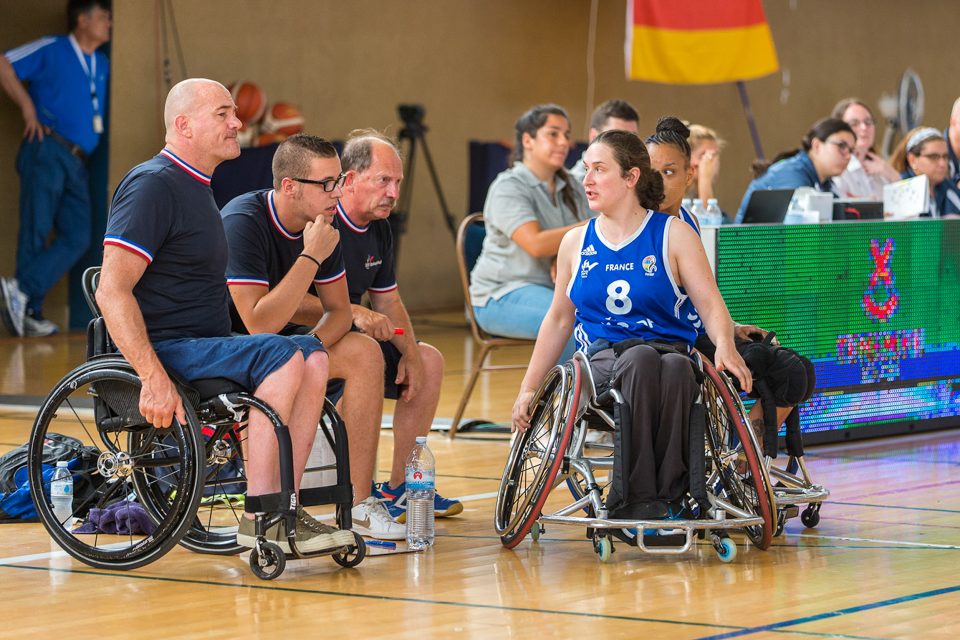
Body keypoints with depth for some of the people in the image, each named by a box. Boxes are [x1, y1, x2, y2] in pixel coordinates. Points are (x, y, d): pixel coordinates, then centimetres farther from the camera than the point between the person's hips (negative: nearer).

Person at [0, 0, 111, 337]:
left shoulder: (103, 66, 22)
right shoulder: (51, 50, 3)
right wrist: (27, 107, -7)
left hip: (77, 163, 7)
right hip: (47, 151, -7)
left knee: (78, 237, -9)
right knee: (37, 230, -8)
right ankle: (29, 312, -9)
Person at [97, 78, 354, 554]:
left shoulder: (196, 188, 21)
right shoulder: (153, 185, -11)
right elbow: (112, 291, -20)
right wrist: (154, 378, -28)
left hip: (201, 347, 9)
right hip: (165, 351, -9)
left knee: (312, 355, -9)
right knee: (283, 356, -26)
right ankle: (259, 518, -25)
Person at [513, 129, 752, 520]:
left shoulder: (674, 235, 6)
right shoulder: (576, 243, 15)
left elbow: (710, 304, -1)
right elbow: (559, 319, 22)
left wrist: (725, 345, -22)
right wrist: (528, 389, 19)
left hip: (669, 349, -1)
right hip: (603, 358, 1)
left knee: (676, 368, -40)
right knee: (640, 360, -37)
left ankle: (667, 499, -34)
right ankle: (634, 499, -39)